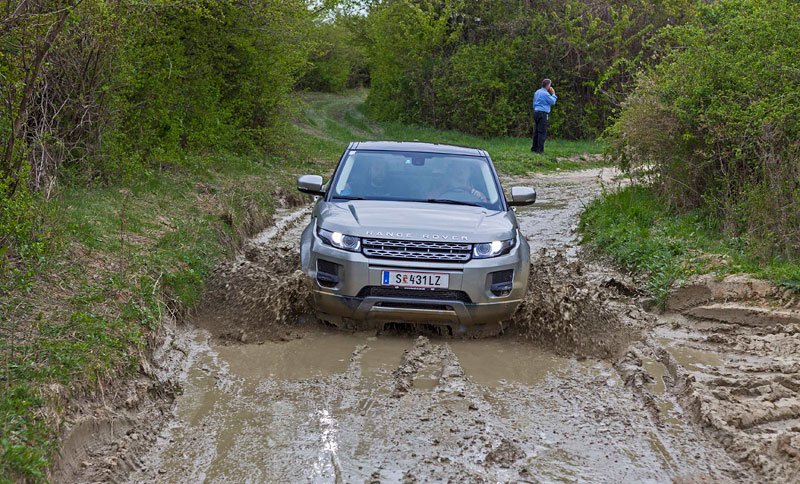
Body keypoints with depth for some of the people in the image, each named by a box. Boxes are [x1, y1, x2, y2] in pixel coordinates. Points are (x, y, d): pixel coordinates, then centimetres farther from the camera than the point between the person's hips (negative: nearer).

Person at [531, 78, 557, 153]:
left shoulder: (537, 92, 14)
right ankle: (540, 149, -8)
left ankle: (534, 148, 13)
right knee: (542, 132, -6)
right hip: (543, 113, -8)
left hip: (536, 112, 8)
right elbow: (553, 102, -6)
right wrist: (553, 94, 7)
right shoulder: (545, 93, -12)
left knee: (536, 131, 11)